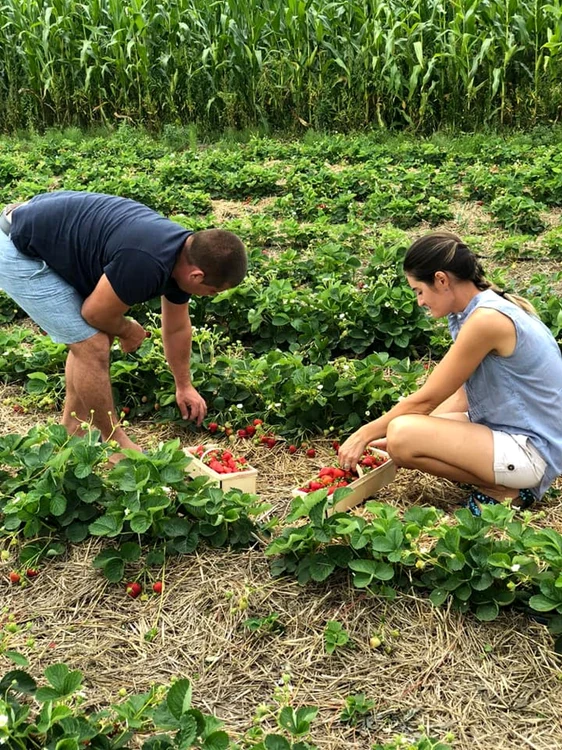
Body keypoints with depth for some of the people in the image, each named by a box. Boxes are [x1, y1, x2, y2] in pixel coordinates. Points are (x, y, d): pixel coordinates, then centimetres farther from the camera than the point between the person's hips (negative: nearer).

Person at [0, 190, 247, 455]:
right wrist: (128, 331, 5)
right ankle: (115, 443, 8)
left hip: (50, 233, 9)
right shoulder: (146, 264, -32)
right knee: (92, 345, -8)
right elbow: (95, 313, -15)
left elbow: (177, 327, 14)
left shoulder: (184, 255, -2)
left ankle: (72, 431, 27)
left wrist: (184, 386, 23)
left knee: (90, 337, 14)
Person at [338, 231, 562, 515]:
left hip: (531, 450, -10)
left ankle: (504, 491, -6)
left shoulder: (486, 319, -23)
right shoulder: (486, 308, 7)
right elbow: (462, 396, 11)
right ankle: (510, 480, 9)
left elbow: (425, 399, -16)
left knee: (402, 433, -23)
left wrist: (364, 435, -4)